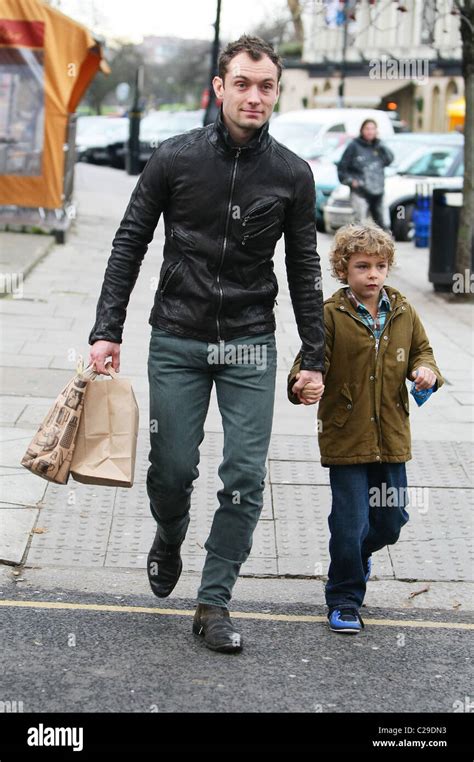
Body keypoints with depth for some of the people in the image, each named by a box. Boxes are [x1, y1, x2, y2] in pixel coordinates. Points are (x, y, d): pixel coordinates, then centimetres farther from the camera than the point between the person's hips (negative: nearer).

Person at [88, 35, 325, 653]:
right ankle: (170, 539, 37)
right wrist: (107, 330, -5)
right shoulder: (175, 159, -4)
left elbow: (304, 271, 6)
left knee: (245, 478, -4)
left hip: (250, 345, 1)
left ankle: (214, 603, 9)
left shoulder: (292, 174, 0)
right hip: (176, 340, -1)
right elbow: (129, 245, 1)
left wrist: (314, 358, 4)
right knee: (172, 469, 3)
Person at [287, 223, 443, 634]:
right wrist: (303, 386, -34)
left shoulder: (404, 314, 5)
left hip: (391, 438, 5)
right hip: (345, 439, -4)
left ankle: (359, 551, 46)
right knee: (350, 521, -3)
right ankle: (344, 600, 14)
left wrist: (426, 371, -6)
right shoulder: (332, 315, -9)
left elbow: (421, 351, 17)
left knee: (391, 519, 13)